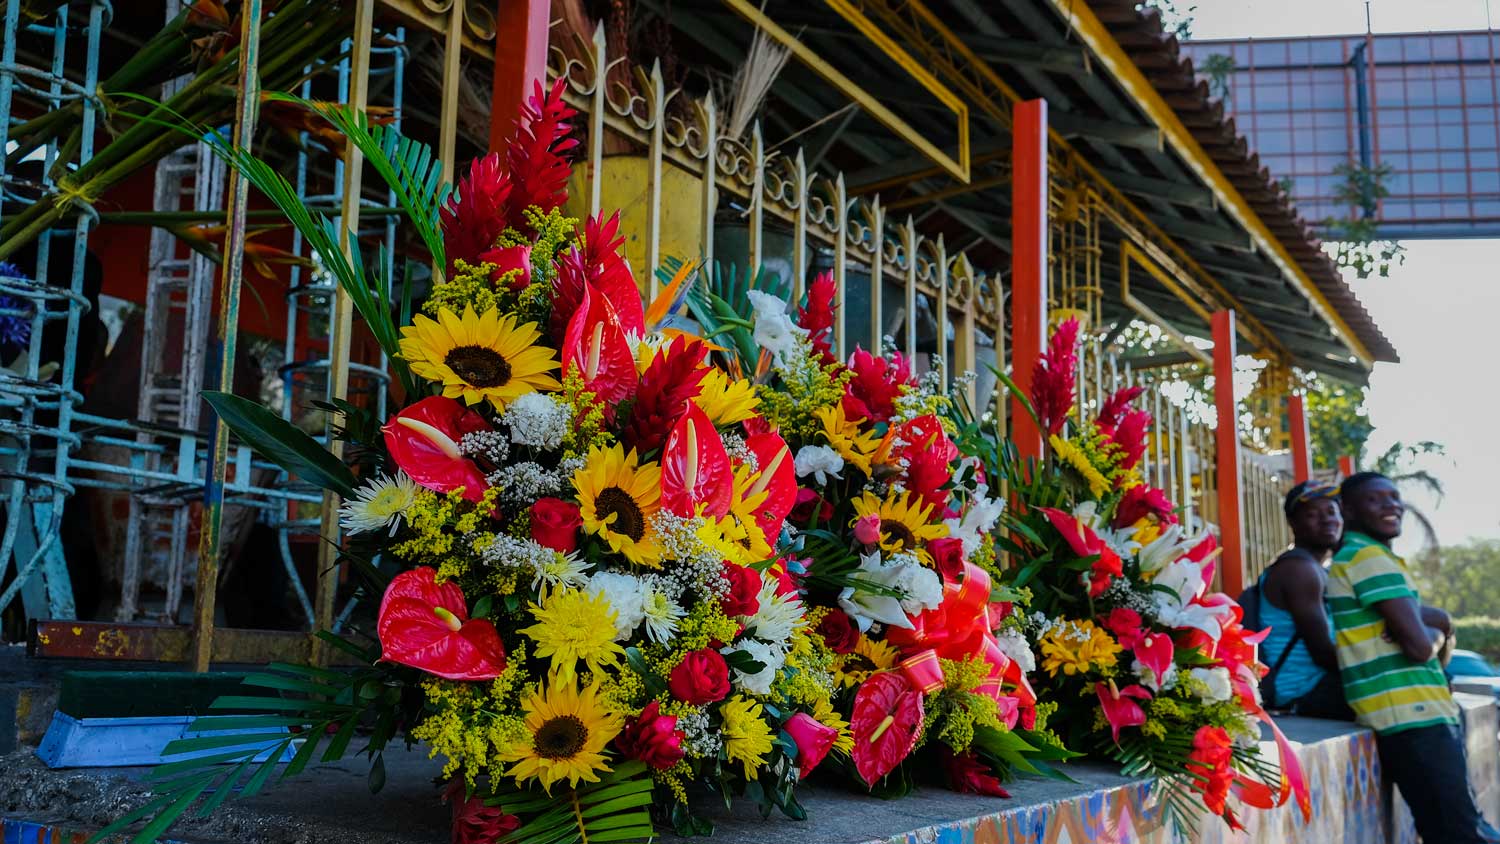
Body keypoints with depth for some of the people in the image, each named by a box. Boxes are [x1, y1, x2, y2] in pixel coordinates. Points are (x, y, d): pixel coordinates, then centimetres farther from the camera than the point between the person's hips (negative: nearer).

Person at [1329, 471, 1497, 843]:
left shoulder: (1355, 557, 21)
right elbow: (1419, 646, -17)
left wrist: (1435, 623, -5)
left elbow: (1441, 623, 18)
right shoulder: (1369, 557, -9)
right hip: (1411, 714, -10)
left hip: (1415, 712, 10)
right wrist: (1437, 632, 5)